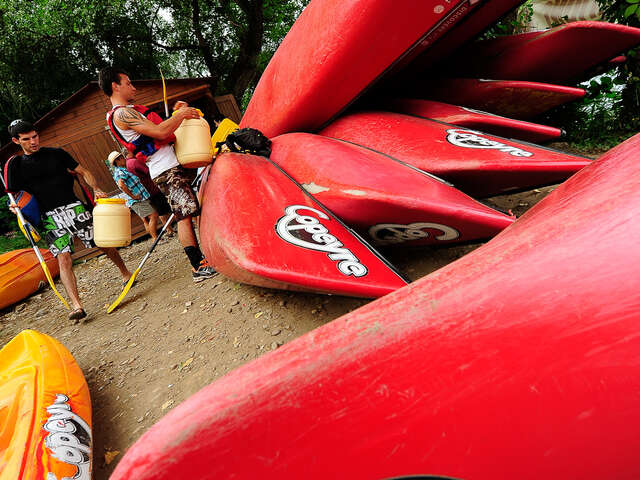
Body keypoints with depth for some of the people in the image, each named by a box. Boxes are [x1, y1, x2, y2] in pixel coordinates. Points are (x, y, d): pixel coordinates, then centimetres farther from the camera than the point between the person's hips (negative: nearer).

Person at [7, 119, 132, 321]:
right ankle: (76, 306, -14)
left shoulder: (56, 153, 8)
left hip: (74, 207, 0)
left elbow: (83, 172, 11)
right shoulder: (16, 166, 10)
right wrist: (15, 206, -8)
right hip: (49, 217, 0)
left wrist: (96, 189, -7)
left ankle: (125, 273, 25)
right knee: (63, 259, -12)